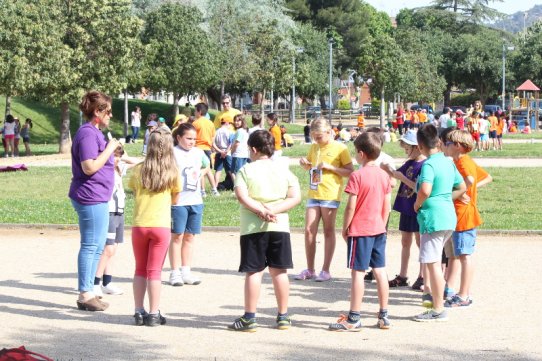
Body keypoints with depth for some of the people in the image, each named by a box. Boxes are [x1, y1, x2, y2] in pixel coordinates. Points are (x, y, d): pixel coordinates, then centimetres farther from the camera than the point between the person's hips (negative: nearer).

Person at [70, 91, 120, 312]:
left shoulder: (95, 133, 17)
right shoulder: (87, 134, -16)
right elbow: (89, 167, -24)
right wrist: (110, 148, -18)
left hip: (98, 198, 11)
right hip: (91, 197, -11)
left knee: (97, 246, 15)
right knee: (90, 246, -5)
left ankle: (88, 291, 21)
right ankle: (85, 294, 0)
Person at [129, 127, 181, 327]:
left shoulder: (138, 169, -3)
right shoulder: (172, 172, -5)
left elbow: (134, 193, 9)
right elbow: (175, 199, 6)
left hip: (139, 225, 1)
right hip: (160, 226, -1)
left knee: (140, 270, 13)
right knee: (154, 271, 4)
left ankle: (139, 312, 14)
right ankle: (153, 314, 5)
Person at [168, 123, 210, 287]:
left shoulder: (199, 153, 9)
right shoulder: (173, 153, -8)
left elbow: (207, 167, 28)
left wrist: (200, 174, 8)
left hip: (196, 201, 5)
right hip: (178, 201, -5)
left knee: (190, 237, 10)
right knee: (177, 236, 2)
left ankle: (186, 271, 17)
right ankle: (175, 272, 8)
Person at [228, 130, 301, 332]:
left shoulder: (246, 171, -3)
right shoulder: (283, 170, 7)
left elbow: (242, 197, -17)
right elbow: (296, 197, -1)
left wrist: (261, 211, -17)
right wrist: (273, 210, -9)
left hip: (253, 228, -3)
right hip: (280, 226, 3)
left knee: (253, 272, 0)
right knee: (279, 271, 9)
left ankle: (249, 317, 0)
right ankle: (283, 317, 14)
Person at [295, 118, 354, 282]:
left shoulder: (340, 148, -6)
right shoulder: (314, 147, 12)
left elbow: (350, 172, -8)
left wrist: (330, 167, -18)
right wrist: (304, 164, 4)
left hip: (330, 196, -5)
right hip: (313, 194, 5)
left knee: (328, 231, 2)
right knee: (309, 230, 2)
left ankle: (326, 270, 8)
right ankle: (310, 270, 12)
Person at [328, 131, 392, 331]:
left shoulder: (357, 176, -13)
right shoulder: (384, 175, 6)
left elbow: (351, 206, -15)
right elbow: (387, 206, 10)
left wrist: (345, 227, -4)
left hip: (360, 231, -7)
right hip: (379, 230, 7)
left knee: (358, 272, -3)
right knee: (380, 272, 9)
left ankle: (353, 319, -1)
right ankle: (384, 316, 14)